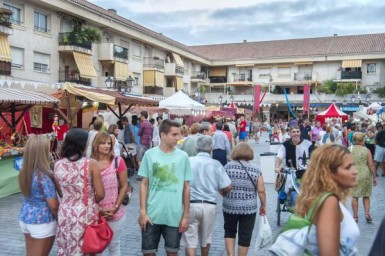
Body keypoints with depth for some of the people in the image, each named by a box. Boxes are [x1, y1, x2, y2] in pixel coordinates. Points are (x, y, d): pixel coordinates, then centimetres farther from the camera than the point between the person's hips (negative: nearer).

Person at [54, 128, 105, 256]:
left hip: (66, 214, 4)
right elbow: (100, 194, -12)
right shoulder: (91, 164, -14)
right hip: (87, 215, -3)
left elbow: (61, 193, 9)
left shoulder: (58, 165, -2)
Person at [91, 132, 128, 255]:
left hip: (115, 213, 0)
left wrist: (116, 207, -10)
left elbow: (124, 186, -3)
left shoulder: (118, 161, -5)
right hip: (95, 213, 1)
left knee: (114, 245, 15)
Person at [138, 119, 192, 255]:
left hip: (175, 216, 0)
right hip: (152, 215, 0)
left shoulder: (183, 156, -2)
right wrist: (142, 211, -3)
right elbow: (144, 184, 2)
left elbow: (186, 187, 3)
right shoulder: (150, 154, -2)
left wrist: (186, 215, 2)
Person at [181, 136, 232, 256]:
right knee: (206, 239, 22)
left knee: (190, 241, 5)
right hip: (209, 205, 2)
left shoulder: (188, 161, -6)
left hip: (190, 205, -2)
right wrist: (220, 191, 16)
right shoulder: (216, 164, -3)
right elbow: (228, 187, -6)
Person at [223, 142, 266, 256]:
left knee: (229, 231, 21)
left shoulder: (228, 167, -1)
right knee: (245, 236, 10)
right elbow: (261, 191, -3)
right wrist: (263, 205, 9)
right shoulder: (256, 169, -1)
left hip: (230, 207, 1)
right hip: (249, 208, -1)